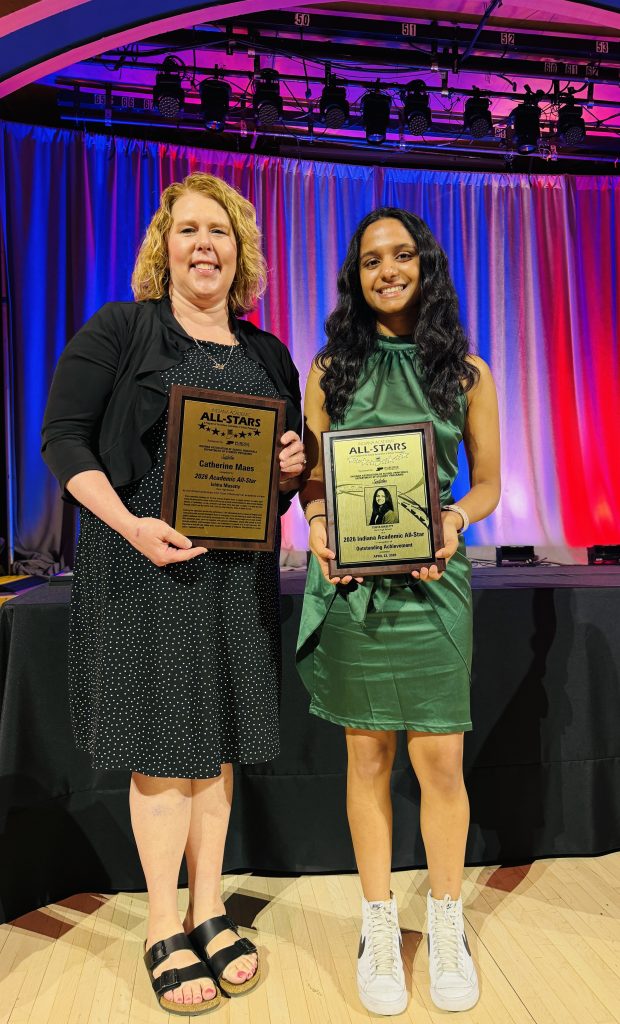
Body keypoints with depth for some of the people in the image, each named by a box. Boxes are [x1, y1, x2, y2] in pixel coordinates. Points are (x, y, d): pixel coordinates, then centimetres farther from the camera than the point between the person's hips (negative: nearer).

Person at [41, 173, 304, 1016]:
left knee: (217, 739, 12)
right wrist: (130, 525, -19)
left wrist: (293, 467, -6)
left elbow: (292, 468, 19)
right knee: (161, 744, 2)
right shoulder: (120, 329, 1)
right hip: (144, 562, -4)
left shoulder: (268, 355, 14)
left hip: (237, 568, 5)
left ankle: (208, 914, 30)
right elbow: (64, 436, -5)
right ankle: (164, 932, 22)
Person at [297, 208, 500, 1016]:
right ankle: (379, 927, 27)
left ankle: (446, 925, 27)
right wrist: (318, 527, -12)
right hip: (350, 581, 0)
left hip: (433, 579, 0)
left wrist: (455, 520, -12)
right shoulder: (332, 370, 8)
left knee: (440, 760, 3)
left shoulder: (466, 372, 7)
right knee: (368, 757, 8)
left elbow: (487, 484, 9)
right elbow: (312, 478, 8)